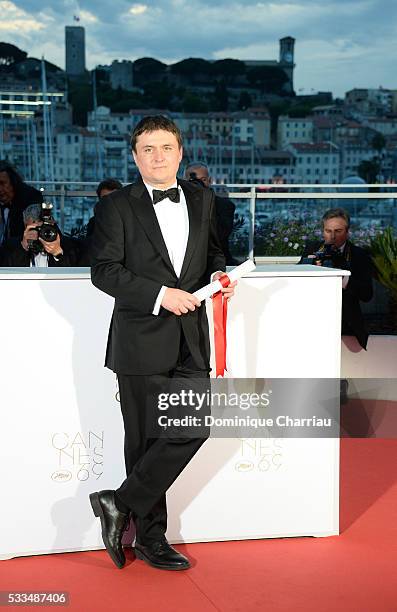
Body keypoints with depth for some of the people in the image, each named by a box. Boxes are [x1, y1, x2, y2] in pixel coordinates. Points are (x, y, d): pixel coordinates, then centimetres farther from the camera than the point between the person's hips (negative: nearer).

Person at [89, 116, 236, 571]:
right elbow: (104, 271, -10)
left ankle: (121, 503, 13)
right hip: (142, 340, -5)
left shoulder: (202, 200, 12)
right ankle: (150, 539, 18)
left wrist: (218, 273, 2)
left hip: (191, 338, 5)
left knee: (193, 427, -2)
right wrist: (160, 295, -20)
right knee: (146, 439, 3)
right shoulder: (116, 207, -4)